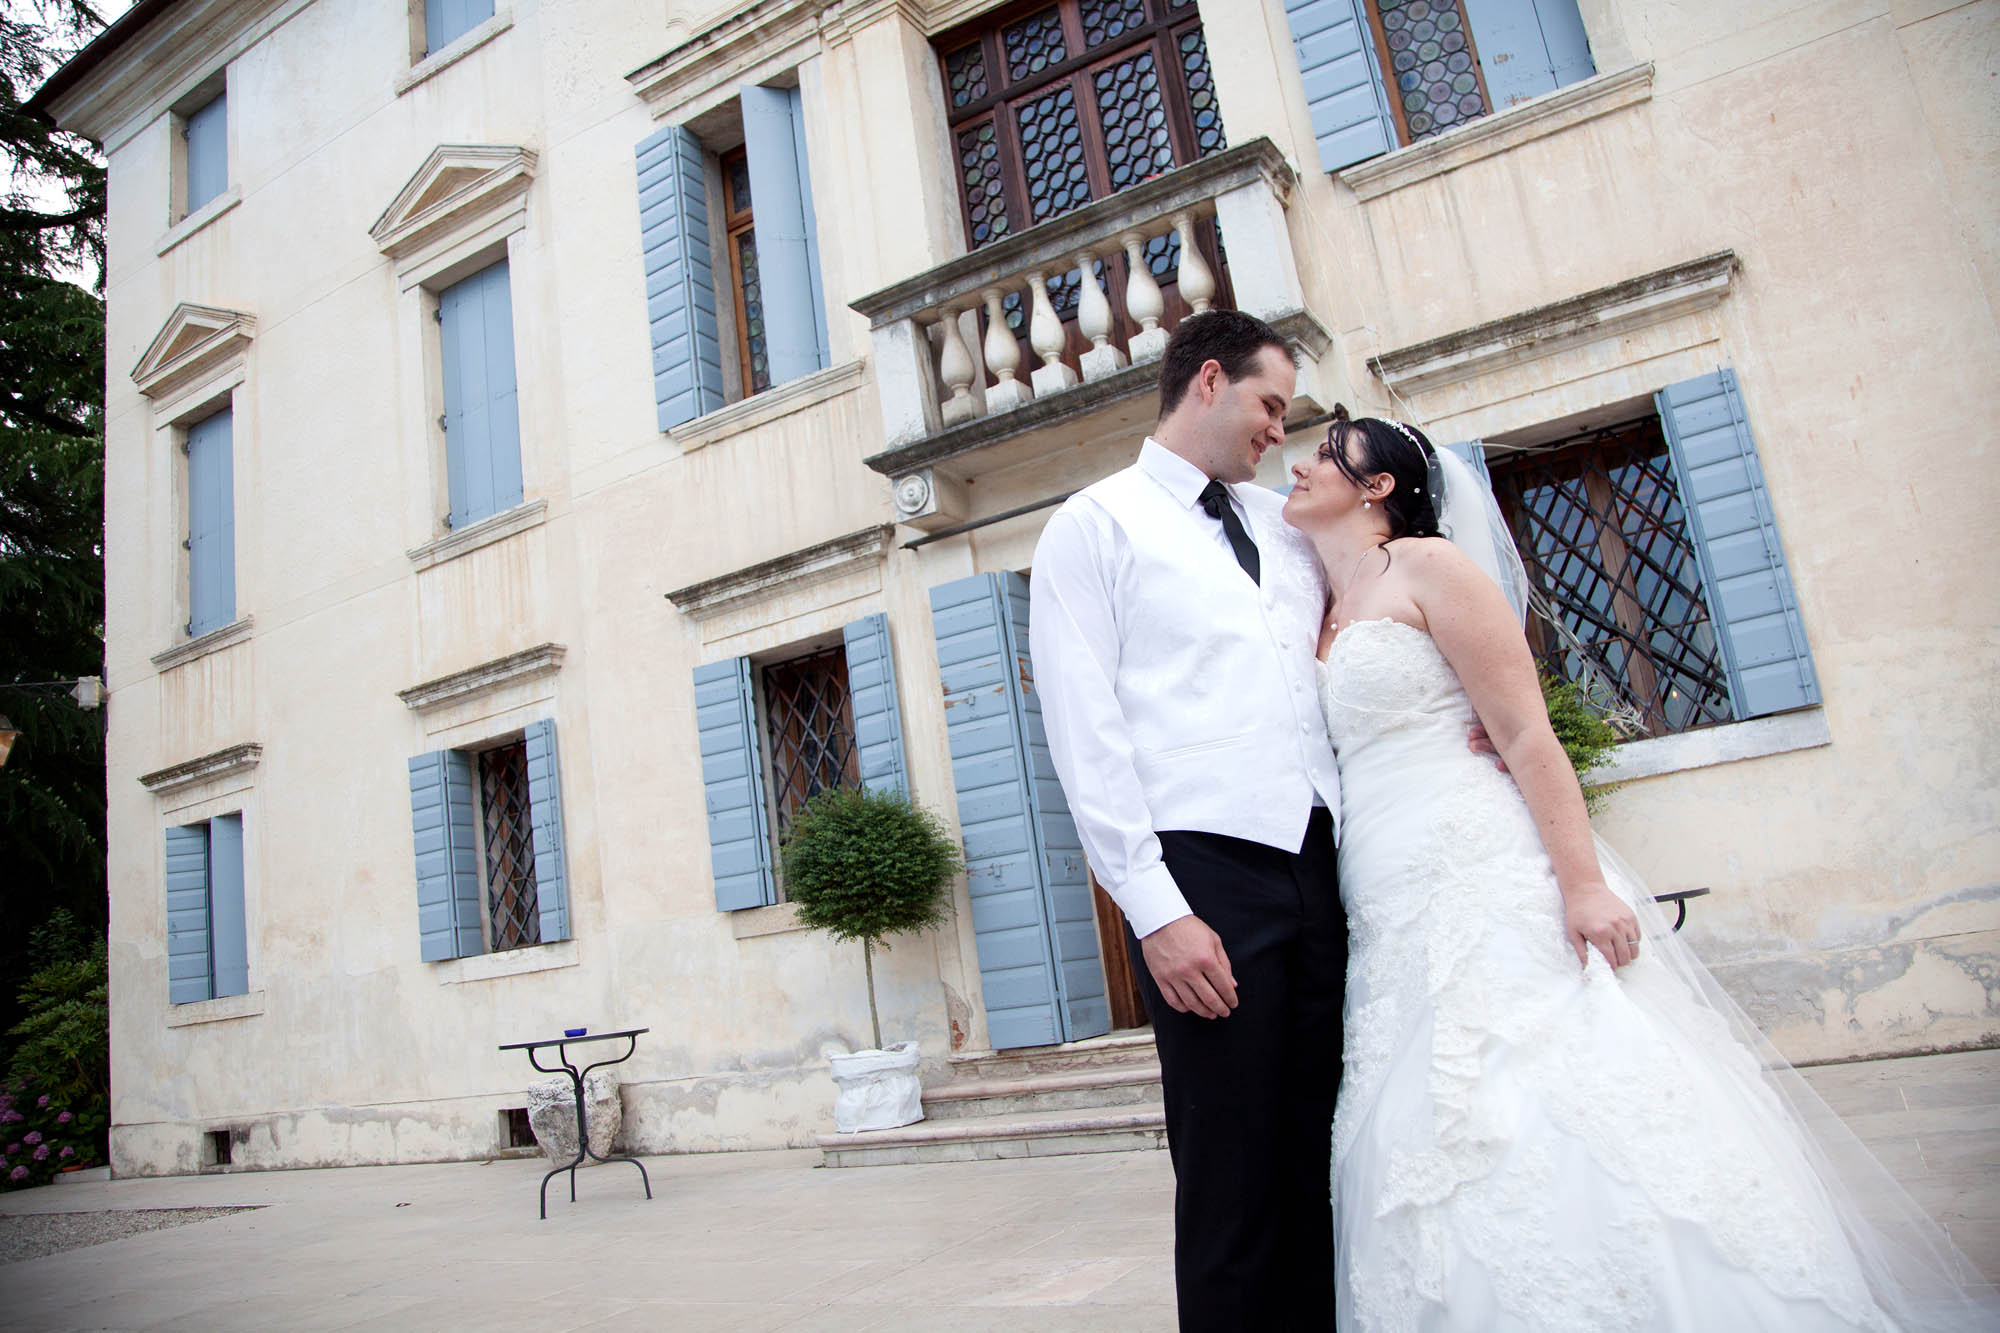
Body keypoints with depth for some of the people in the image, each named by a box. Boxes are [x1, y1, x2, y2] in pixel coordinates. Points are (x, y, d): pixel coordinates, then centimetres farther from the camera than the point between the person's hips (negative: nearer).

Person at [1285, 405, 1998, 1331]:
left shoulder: (1426, 566, -2)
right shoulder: (1326, 621, 19)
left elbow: (1526, 735, -10)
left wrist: (1583, 882, -17)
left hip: (1483, 889, -7)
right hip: (1394, 928, 7)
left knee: (1550, 1132, -8)